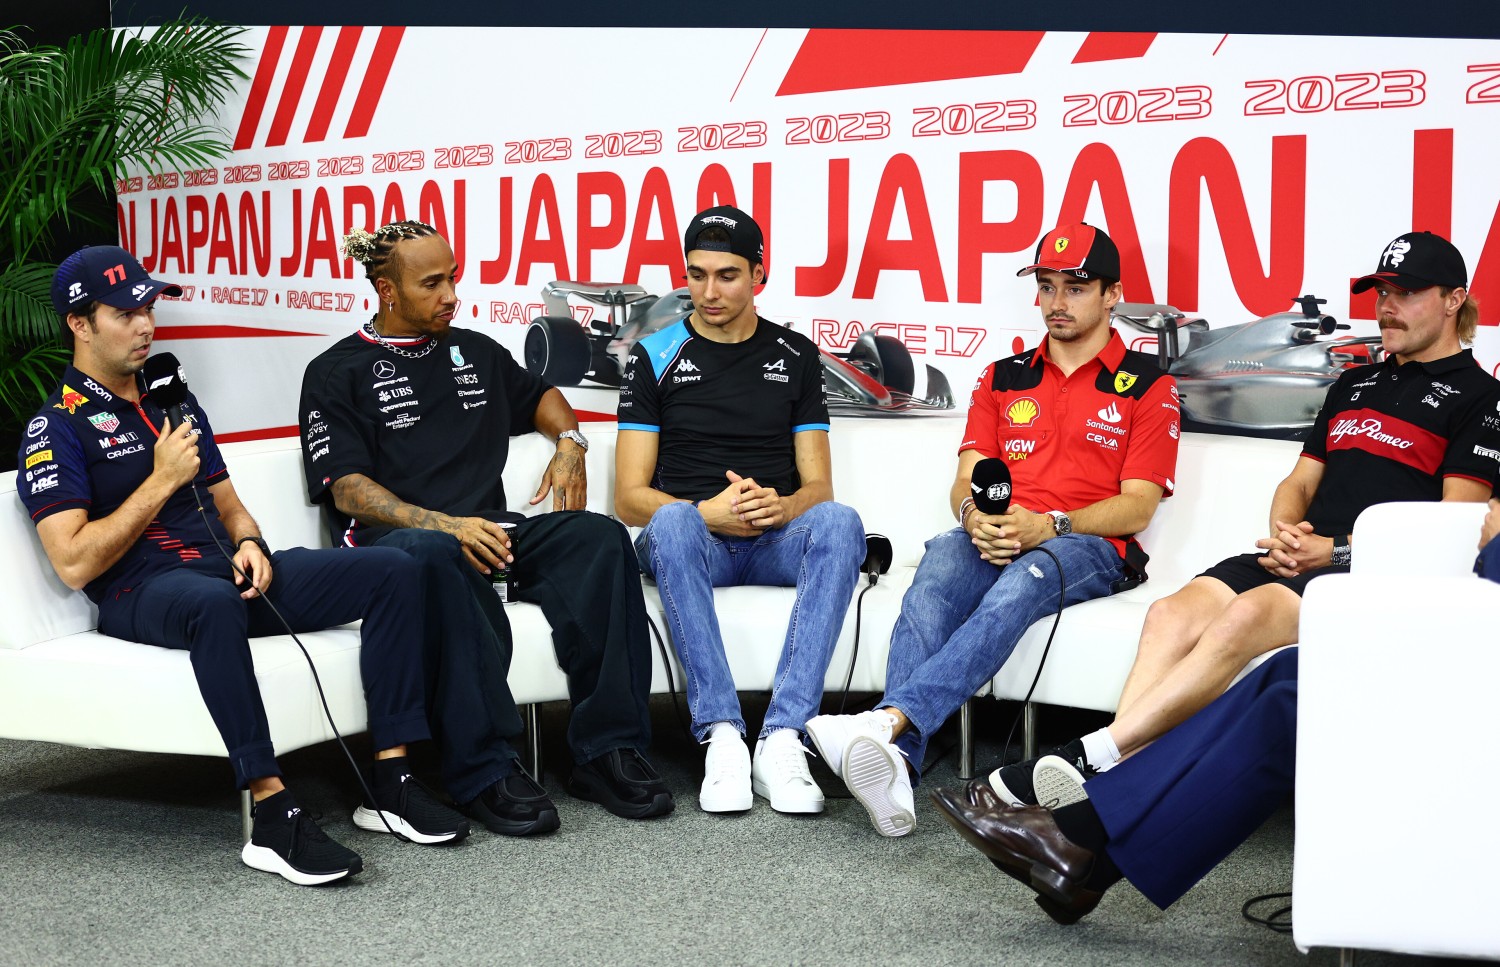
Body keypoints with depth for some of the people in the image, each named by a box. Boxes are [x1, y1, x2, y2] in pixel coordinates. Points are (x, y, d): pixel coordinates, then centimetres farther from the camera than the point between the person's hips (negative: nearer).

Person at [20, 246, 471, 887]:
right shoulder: (56, 427, 0)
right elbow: (75, 564, -11)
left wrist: (249, 543, 1)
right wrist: (163, 480, -10)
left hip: (227, 571, 7)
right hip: (141, 590, -7)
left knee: (391, 570, -13)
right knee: (216, 603, -44)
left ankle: (390, 784, -16)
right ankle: (274, 819, -40)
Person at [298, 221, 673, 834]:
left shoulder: (475, 352, 24)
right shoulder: (336, 373, 7)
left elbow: (538, 394, 42)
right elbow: (347, 488, -5)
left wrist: (568, 440, 17)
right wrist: (445, 524, -21)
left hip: (489, 531, 5)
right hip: (392, 540, -5)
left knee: (597, 536, -23)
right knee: (437, 555, -41)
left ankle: (605, 750, -25)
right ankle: (484, 772, -37)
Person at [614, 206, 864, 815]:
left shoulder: (795, 357, 13)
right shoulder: (656, 357, 7)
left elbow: (818, 485, 9)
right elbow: (630, 500, 1)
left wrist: (781, 506, -16)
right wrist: (707, 514, -19)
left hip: (776, 542, 2)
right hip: (693, 539, -1)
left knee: (840, 523, -32)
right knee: (671, 522, -37)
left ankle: (782, 736, -37)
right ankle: (723, 737, -38)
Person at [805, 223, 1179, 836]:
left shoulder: (1147, 387, 10)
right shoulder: (1003, 379, 22)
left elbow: (1137, 507, 0)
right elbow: (965, 482, 14)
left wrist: (1050, 524, -17)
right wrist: (976, 518, -12)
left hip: (1091, 547, -2)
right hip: (995, 541, 3)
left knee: (1020, 585, -38)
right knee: (941, 559, -34)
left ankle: (889, 720, -53)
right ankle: (897, 765, -49)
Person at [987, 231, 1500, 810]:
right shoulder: (1355, 383, 28)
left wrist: (1337, 550, -13)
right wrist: (1285, 533, 1)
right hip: (1299, 557, 7)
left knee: (1245, 616, -34)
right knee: (1172, 614, -22)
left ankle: (1089, 759, -40)